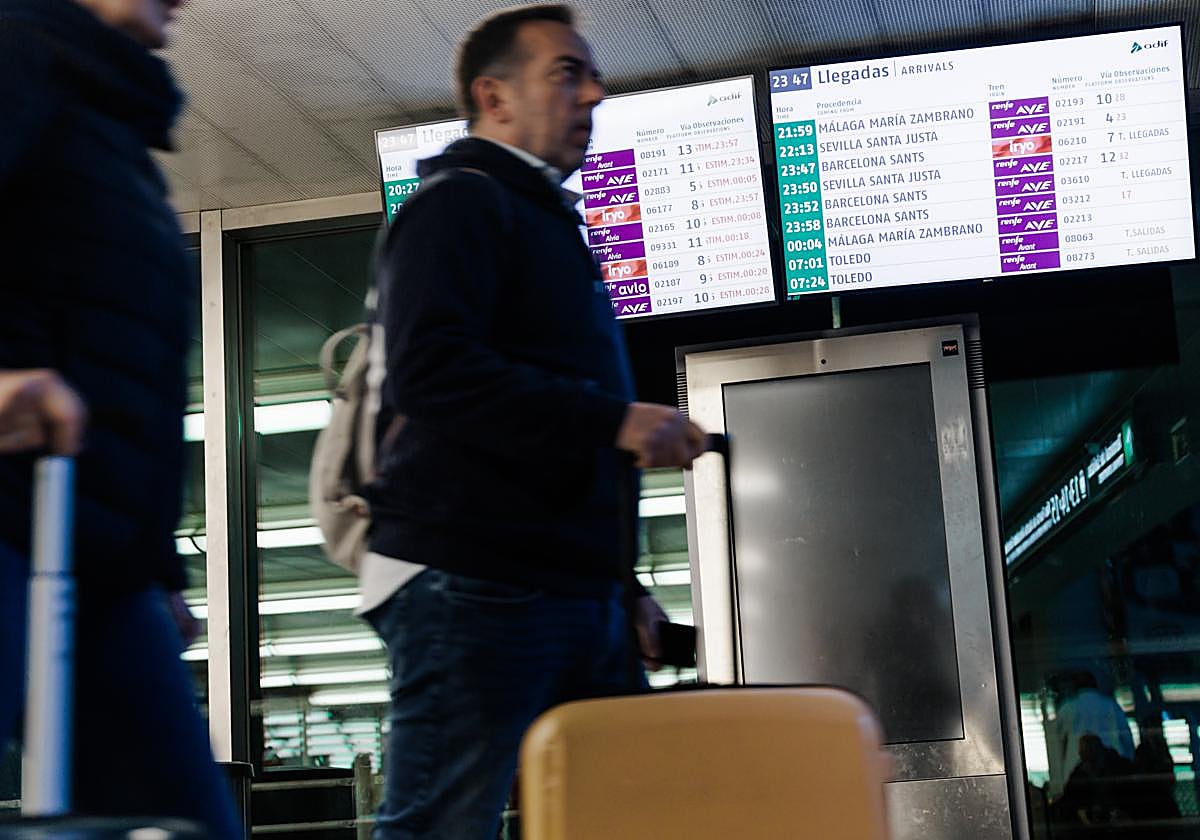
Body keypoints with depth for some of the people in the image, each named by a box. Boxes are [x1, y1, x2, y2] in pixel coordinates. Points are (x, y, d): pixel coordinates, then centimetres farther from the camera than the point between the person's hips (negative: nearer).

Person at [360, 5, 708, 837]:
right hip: (472, 588, -9)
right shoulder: (459, 202, -2)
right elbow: (431, 369, -19)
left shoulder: (552, 225, 27)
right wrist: (613, 419, -19)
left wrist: (622, 584, 23)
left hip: (576, 594, 9)